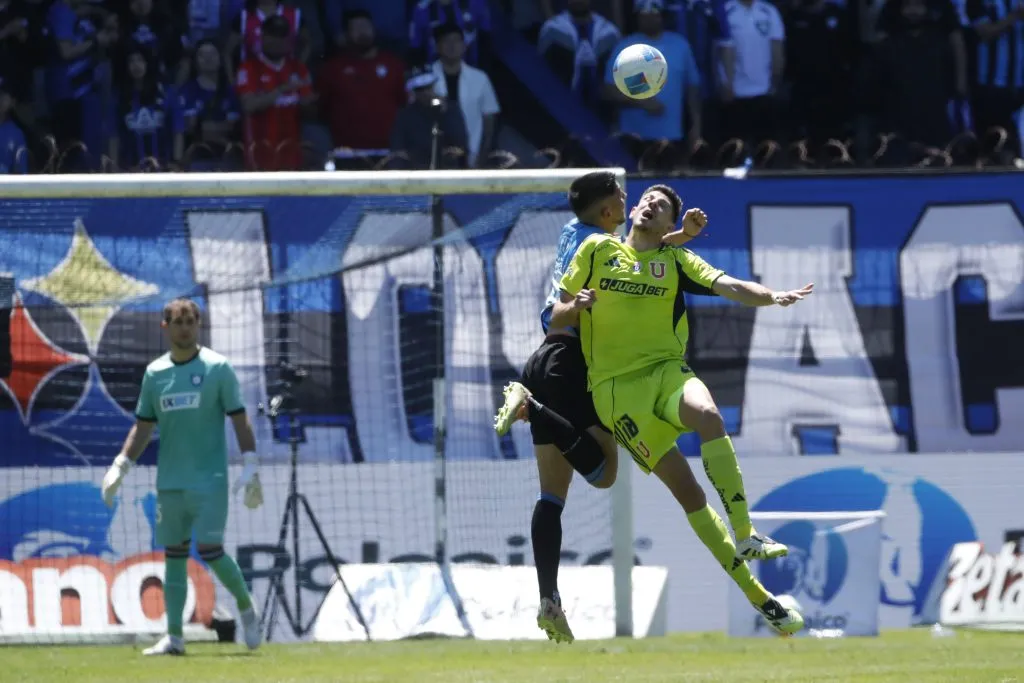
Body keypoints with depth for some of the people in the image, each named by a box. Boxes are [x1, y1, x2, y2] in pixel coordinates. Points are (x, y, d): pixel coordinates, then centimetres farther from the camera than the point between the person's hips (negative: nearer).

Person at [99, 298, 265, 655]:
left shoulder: (217, 367, -2)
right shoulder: (154, 373, 9)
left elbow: (239, 420, -4)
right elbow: (143, 426, 14)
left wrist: (250, 468, -12)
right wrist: (120, 466, 3)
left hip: (210, 479, -4)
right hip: (170, 482, 4)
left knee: (210, 550, -12)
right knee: (173, 556, 4)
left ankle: (246, 606, 12)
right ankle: (174, 637, 6)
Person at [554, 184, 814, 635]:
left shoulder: (677, 261, 13)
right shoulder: (597, 250, 12)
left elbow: (729, 287, -4)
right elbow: (557, 318, 13)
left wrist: (773, 297, -24)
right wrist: (575, 307, -11)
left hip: (666, 370, 1)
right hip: (616, 384, -1)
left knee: (708, 414, -35)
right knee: (683, 485, -13)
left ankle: (745, 536, -35)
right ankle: (756, 595, -14)